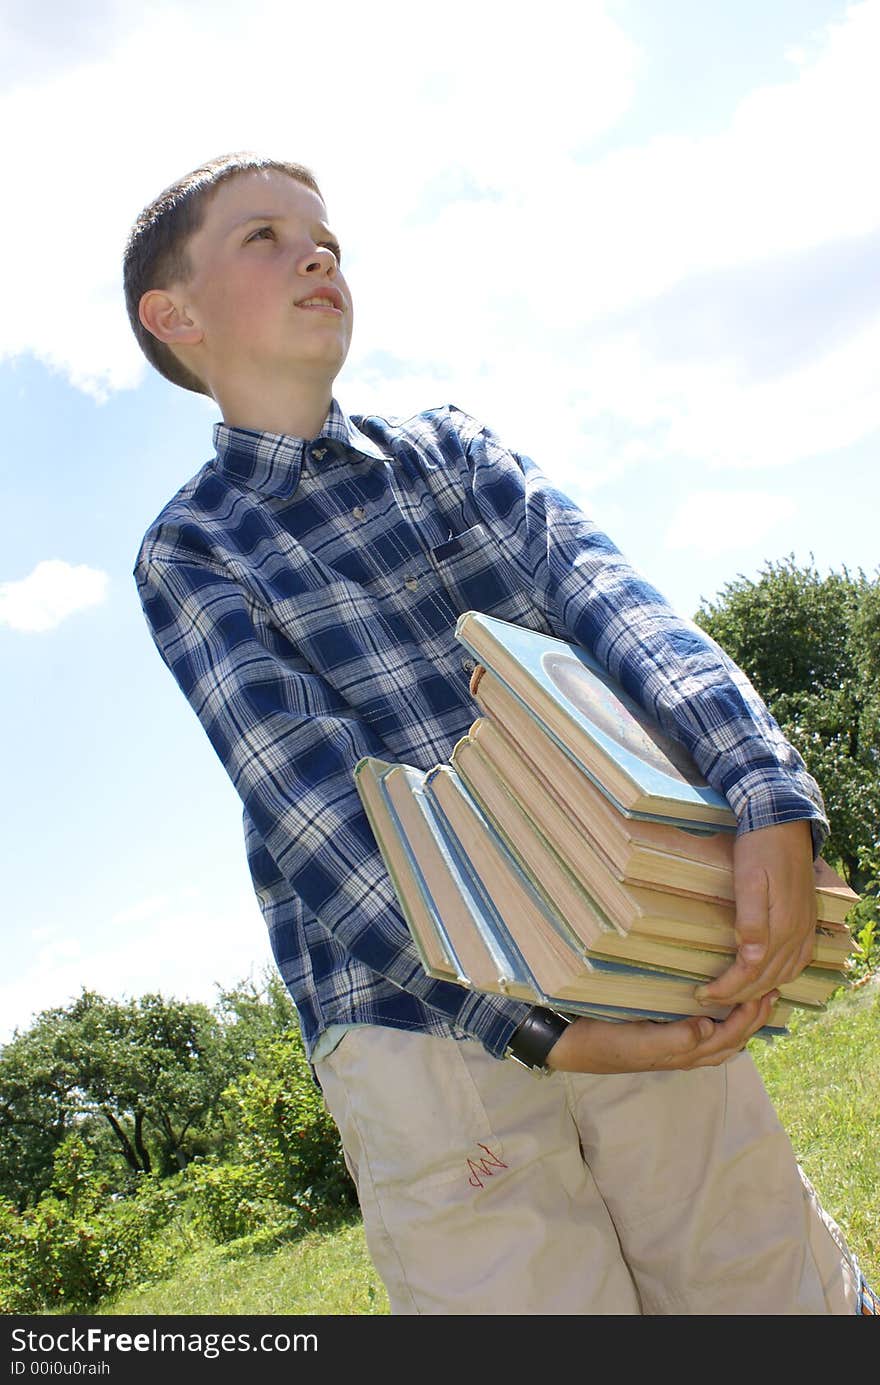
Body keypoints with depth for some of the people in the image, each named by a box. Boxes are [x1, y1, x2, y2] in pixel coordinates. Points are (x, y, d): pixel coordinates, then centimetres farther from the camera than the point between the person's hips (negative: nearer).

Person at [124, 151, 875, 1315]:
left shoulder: (449, 448, 14)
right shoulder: (191, 555, 3)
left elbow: (609, 599, -3)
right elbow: (319, 812, -10)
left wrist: (770, 796, -21)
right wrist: (532, 1025, -21)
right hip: (419, 1017, -3)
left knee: (785, 1287, 6)